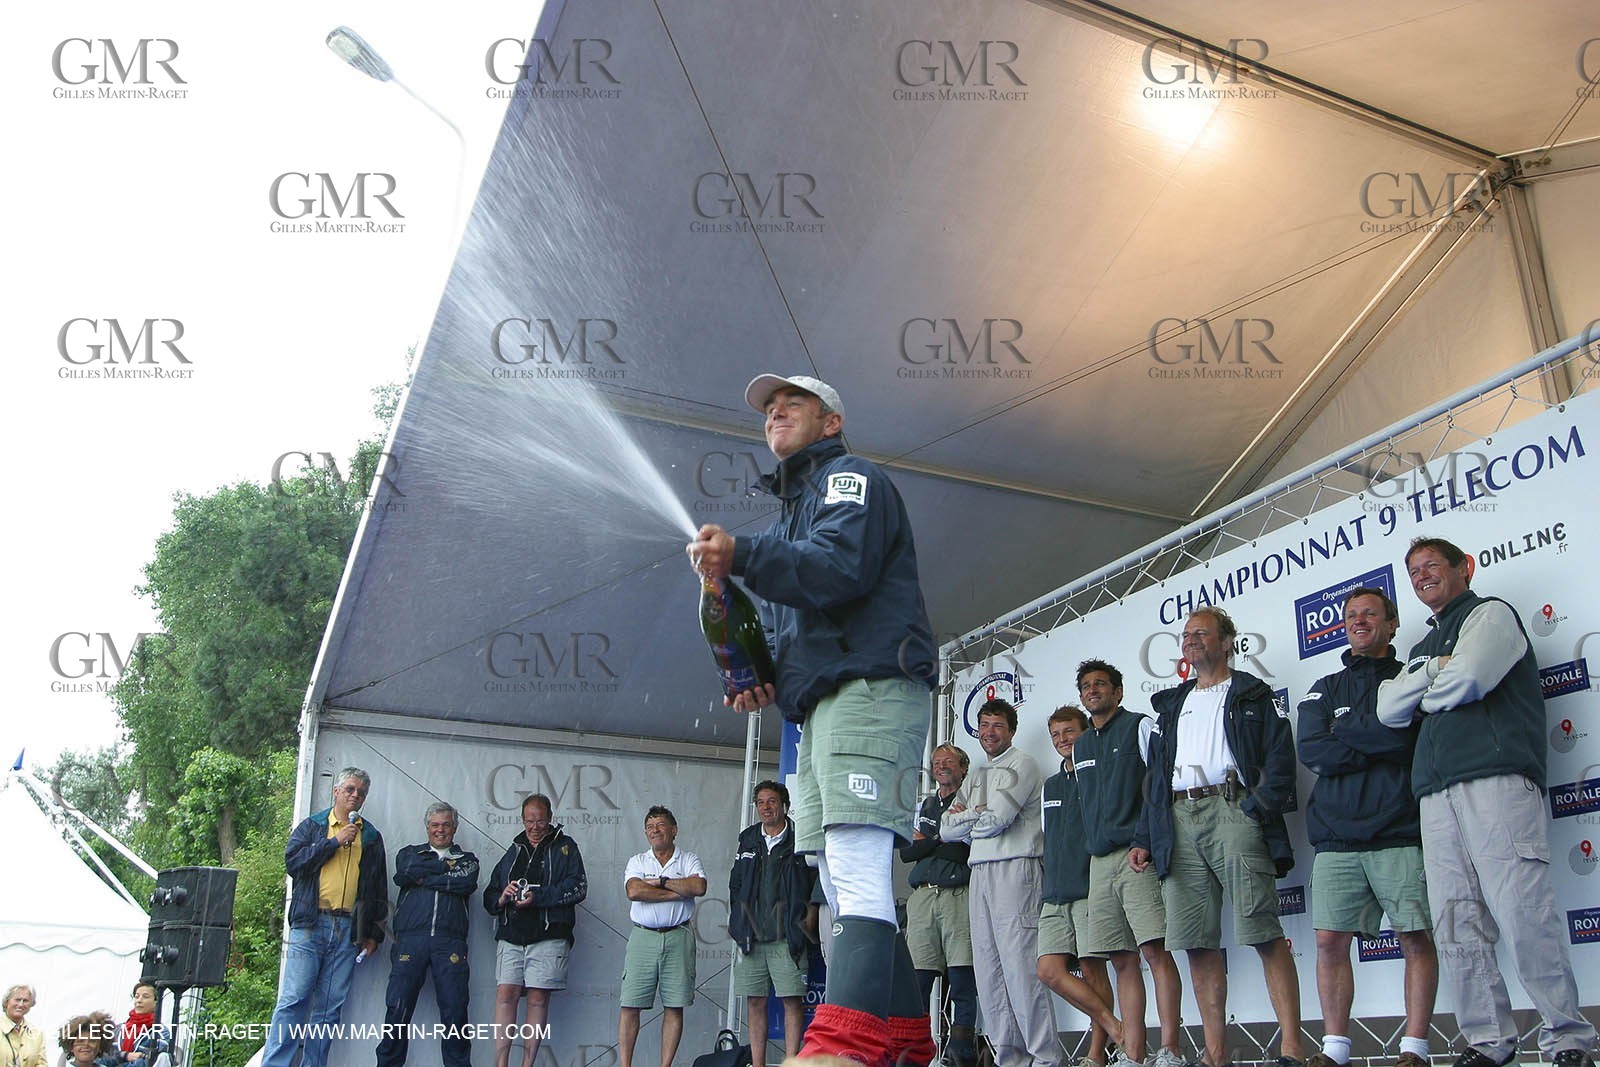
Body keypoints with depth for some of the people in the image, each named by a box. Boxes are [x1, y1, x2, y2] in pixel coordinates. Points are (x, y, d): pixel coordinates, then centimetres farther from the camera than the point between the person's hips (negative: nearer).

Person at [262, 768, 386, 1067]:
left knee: (330, 1006, 2)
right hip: (311, 923, -2)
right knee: (294, 998, -8)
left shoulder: (371, 836, 17)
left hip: (349, 930, 3)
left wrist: (375, 933, 11)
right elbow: (292, 860, -6)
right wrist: (335, 841, -8)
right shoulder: (312, 825, 11)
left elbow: (378, 888, 17)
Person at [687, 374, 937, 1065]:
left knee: (858, 871, -23)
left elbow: (842, 566, -16)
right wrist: (765, 683, 10)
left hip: (870, 691, -10)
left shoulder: (850, 477, 5)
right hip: (819, 708, 10)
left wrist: (743, 556, -29)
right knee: (845, 885, 7)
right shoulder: (790, 514, 32)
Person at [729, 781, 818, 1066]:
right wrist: (737, 921, 13)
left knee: (793, 999, -6)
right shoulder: (748, 839, 14)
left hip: (786, 938, -4)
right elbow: (735, 885, 20)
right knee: (754, 1000, 7)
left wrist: (806, 920, -6)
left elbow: (816, 886, 0)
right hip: (751, 936, 4)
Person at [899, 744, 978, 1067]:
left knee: (963, 983, -5)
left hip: (958, 895, -4)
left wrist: (926, 843, -2)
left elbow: (967, 850, -6)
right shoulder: (922, 806, 23)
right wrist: (942, 838, -1)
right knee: (915, 982, -1)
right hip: (922, 895, 4)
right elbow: (905, 851, 13)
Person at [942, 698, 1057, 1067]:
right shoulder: (979, 776, 25)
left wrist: (964, 816, 6)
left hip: (1014, 868, -8)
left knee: (1019, 962, -13)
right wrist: (977, 814, 0)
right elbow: (947, 830, 17)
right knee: (987, 965, 3)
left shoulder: (1022, 764, 2)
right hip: (980, 870, 8)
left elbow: (997, 818, -11)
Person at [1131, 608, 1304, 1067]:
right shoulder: (1170, 705, 27)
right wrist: (1143, 837, 15)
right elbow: (1154, 775, 24)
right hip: (1177, 819, 5)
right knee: (1197, 943, 1)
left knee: (1263, 933, -11)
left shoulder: (1251, 694, 12)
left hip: (1231, 808, -5)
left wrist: (1258, 807, -15)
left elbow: (1279, 756, 0)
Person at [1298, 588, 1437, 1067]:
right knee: (1330, 941, -1)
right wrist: (1380, 747, -6)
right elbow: (1311, 750, 2)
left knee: (1416, 939, -4)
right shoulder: (1325, 689, 19)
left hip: (1400, 834, -3)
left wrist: (1344, 731, -2)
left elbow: (1406, 734, -9)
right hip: (1337, 838, 3)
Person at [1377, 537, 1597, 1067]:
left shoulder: (1490, 614, 11)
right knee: (1456, 926, -1)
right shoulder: (1423, 647, 31)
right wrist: (1435, 672, 3)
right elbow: (1389, 710, 14)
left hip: (1495, 779, -6)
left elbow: (1468, 679, -9)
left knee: (1523, 913, -12)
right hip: (1436, 793, 7)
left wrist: (1422, 695, 9)